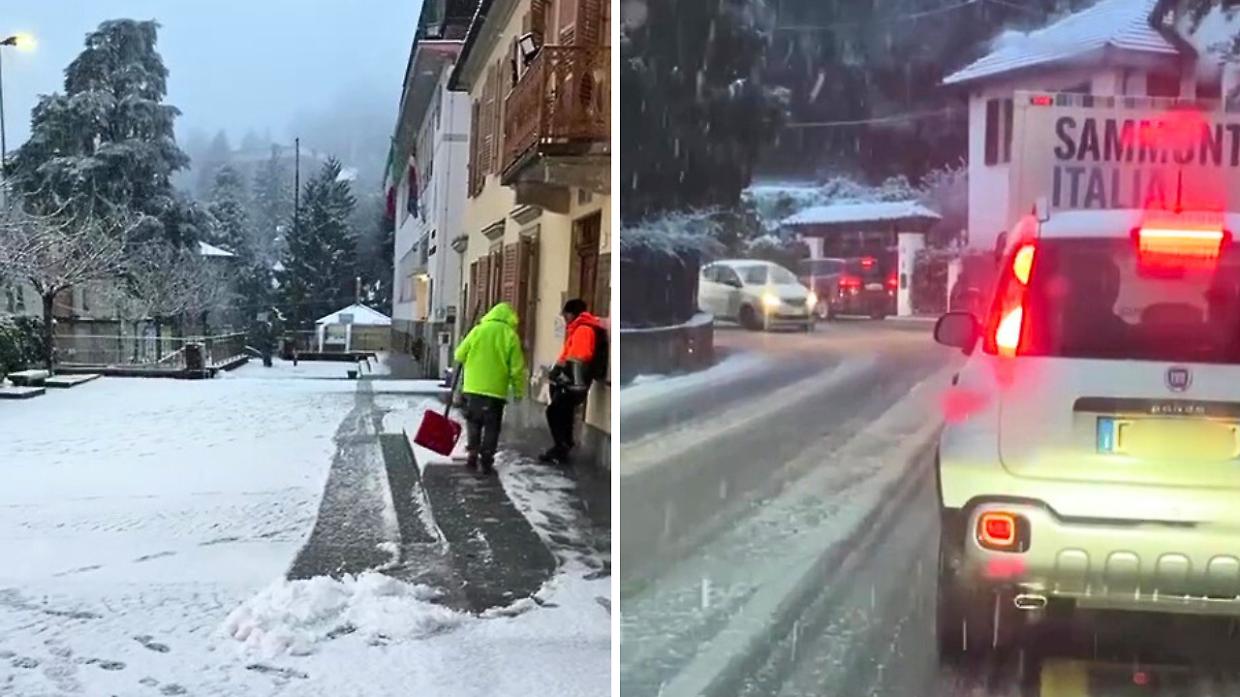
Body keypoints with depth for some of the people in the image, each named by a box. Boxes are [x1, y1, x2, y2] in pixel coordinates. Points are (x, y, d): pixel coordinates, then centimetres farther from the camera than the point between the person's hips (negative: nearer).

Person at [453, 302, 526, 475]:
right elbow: (517, 368, -4)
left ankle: (473, 456, 12)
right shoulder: (510, 335, -4)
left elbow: (460, 355, 4)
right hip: (496, 389, -2)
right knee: (491, 427, 7)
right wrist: (519, 390, 7)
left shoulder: (478, 330, 0)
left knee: (473, 423, 16)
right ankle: (486, 462, 4)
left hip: (473, 387, 2)